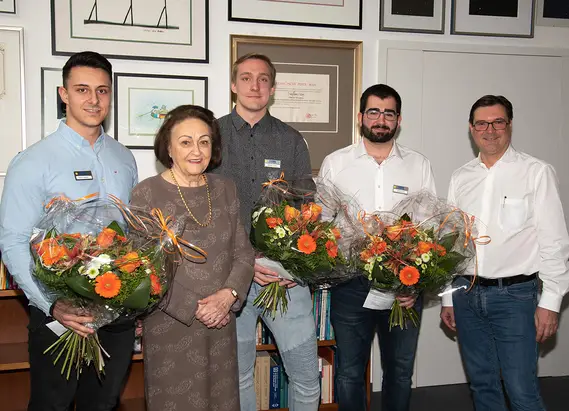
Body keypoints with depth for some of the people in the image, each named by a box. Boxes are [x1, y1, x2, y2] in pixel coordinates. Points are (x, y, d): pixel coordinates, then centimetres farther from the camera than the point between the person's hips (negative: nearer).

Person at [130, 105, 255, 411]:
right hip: (170, 326, -4)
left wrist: (228, 295, -11)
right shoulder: (146, 194, -9)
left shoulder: (225, 189, 5)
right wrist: (193, 308, -15)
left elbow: (243, 252, 5)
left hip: (221, 322, 4)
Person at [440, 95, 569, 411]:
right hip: (466, 293, 4)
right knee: (482, 385, 15)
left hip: (514, 294, -4)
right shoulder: (460, 178, 9)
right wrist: (448, 297, 12)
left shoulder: (536, 172, -3)